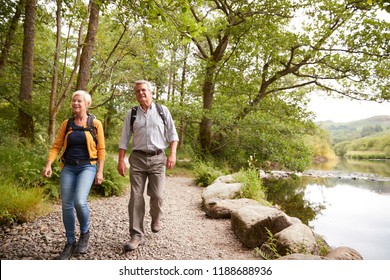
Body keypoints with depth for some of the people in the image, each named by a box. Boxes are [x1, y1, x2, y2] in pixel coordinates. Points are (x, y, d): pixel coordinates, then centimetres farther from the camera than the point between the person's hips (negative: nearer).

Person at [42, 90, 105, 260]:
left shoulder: (95, 124, -2)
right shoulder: (66, 124, 7)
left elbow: (101, 150, -2)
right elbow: (56, 146, 5)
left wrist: (100, 171, -7)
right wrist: (48, 165, -9)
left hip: (87, 167, -3)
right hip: (68, 168, 4)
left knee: (80, 201, -22)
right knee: (67, 205, 2)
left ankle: (85, 232, 7)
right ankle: (70, 243, 20)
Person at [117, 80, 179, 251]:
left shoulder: (162, 110, 6)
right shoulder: (131, 114, 9)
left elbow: (172, 134, 4)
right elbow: (124, 139, 8)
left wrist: (172, 154, -7)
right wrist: (121, 160, 1)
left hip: (157, 158, -1)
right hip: (137, 158, 1)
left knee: (157, 195, -1)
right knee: (136, 196, -2)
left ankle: (156, 219, 32)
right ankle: (137, 235, 6)